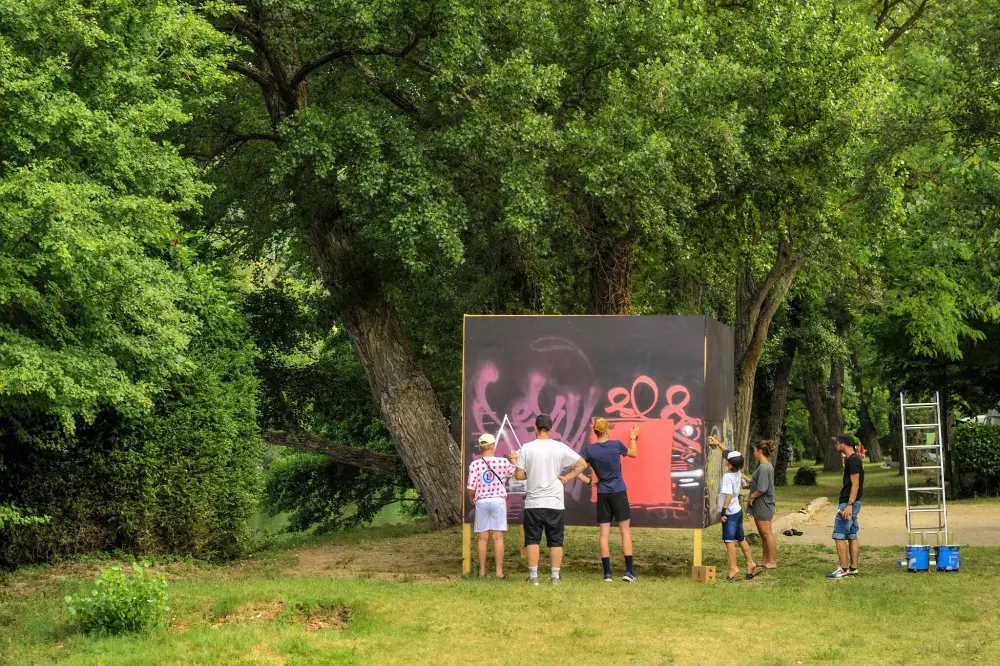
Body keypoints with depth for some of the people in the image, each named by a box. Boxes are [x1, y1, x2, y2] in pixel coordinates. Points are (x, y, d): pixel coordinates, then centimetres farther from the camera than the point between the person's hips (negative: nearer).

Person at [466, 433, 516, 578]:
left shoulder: (474, 465, -5)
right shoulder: (503, 462, -5)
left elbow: (471, 488, -6)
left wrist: (471, 498, 15)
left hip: (481, 502, 1)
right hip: (498, 501, -1)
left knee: (483, 537, 8)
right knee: (498, 537, 2)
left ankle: (482, 571, 10)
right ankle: (499, 571, 1)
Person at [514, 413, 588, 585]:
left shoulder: (526, 448, -6)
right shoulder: (560, 448, -3)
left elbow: (519, 476, -4)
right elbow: (582, 464, -1)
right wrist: (567, 477, 5)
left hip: (533, 503, -1)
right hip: (555, 502, 1)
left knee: (532, 540, 4)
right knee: (555, 541, 8)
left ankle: (533, 576, 2)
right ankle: (555, 577, 7)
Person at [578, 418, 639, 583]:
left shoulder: (589, 450, -4)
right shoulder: (616, 444, -6)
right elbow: (634, 453, 13)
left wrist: (588, 480, 8)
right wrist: (633, 438, 30)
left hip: (602, 494, 1)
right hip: (619, 492, -1)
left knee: (604, 533, 4)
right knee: (625, 531, 4)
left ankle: (607, 573, 1)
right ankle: (629, 572, -1)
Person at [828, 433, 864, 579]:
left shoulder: (852, 460, -16)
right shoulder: (855, 459, 15)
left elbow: (855, 484, -21)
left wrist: (849, 505, -24)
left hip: (848, 503, -10)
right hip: (852, 503, 10)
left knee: (839, 536, -9)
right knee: (852, 536, 11)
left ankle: (843, 569, -10)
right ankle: (853, 568, 13)